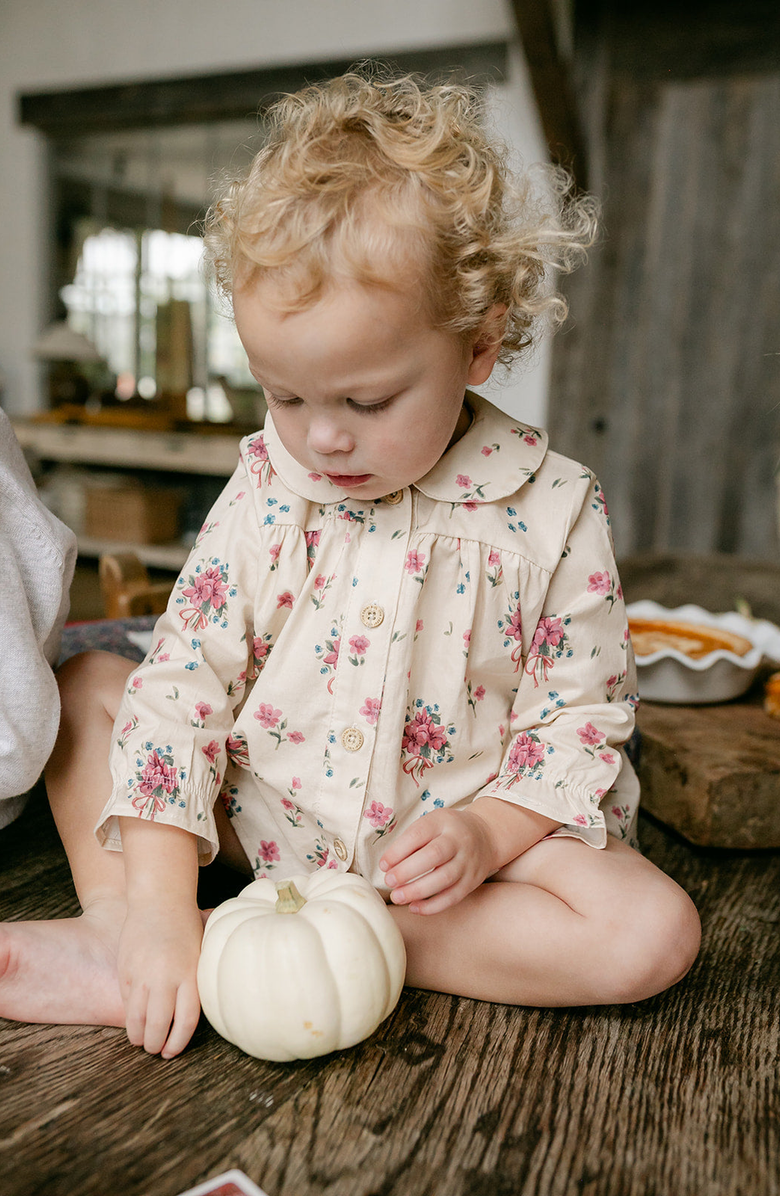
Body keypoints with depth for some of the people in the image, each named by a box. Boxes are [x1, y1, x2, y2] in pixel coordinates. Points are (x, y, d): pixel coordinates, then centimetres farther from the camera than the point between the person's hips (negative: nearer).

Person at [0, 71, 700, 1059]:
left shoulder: (553, 514, -13)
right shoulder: (264, 487, -8)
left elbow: (580, 719, -7)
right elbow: (182, 682, -11)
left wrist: (487, 833, -25)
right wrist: (157, 901, -19)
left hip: (447, 840, -1)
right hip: (254, 816, 2)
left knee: (654, 931, -25)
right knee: (83, 683, -2)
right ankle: (113, 929, -18)